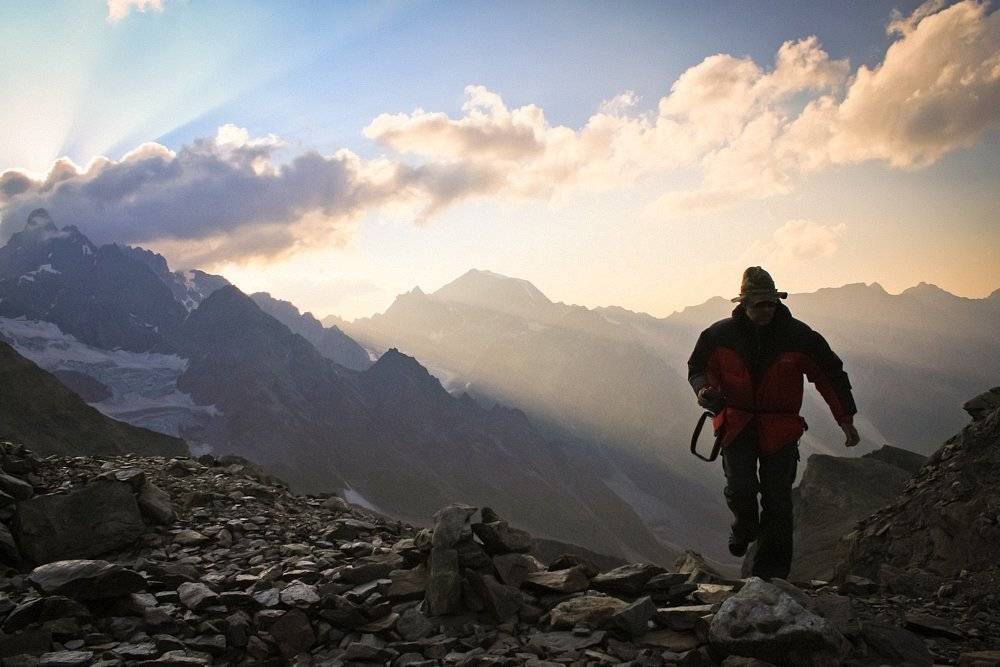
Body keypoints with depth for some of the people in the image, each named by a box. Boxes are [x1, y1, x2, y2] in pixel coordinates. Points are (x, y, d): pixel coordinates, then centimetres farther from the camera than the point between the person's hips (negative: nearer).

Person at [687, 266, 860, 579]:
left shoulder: (799, 337, -5)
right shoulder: (720, 334, -4)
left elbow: (831, 375, 4)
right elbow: (698, 367, 11)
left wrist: (846, 420, 2)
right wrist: (704, 390, -11)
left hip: (781, 429, 0)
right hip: (737, 423, 0)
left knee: (777, 501, 0)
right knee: (741, 488, -17)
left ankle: (771, 573, 12)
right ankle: (744, 528, 20)